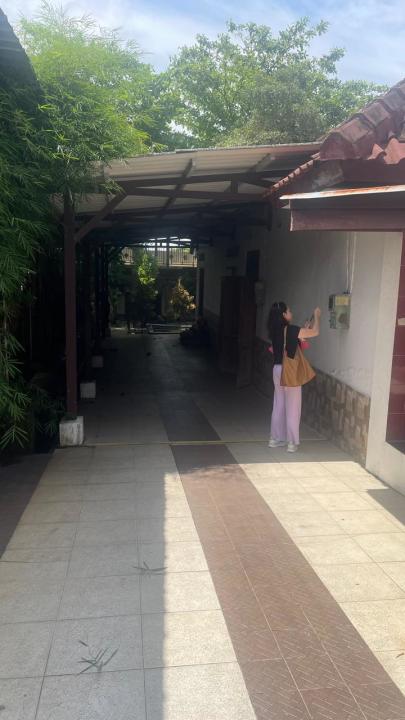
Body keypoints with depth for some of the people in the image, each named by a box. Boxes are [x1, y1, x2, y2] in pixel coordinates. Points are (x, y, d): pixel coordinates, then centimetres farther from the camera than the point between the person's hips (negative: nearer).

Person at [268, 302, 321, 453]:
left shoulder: (277, 331, 7)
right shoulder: (291, 329, -15)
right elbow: (315, 332, -7)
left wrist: (305, 329, 20)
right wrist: (316, 316, 7)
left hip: (278, 369, 7)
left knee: (279, 405, 15)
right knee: (292, 408, 2)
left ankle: (275, 439, 21)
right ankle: (292, 443, 7)